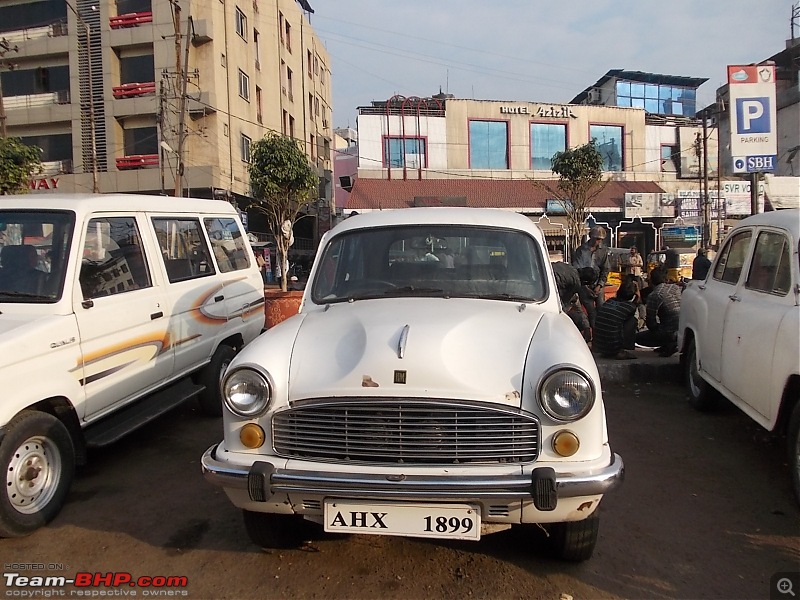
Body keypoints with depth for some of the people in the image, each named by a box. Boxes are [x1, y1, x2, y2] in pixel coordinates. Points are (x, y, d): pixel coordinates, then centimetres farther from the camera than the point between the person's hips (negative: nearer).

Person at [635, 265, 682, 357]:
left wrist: (654, 328, 11)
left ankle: (670, 345, -3)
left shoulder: (654, 295, -13)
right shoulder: (676, 288, 7)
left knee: (638, 337, 9)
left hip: (671, 333, -8)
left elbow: (650, 321, -9)